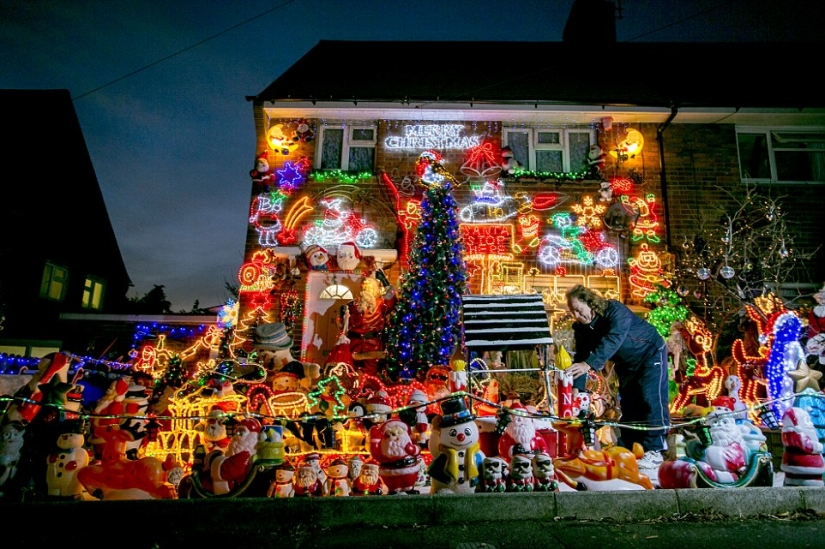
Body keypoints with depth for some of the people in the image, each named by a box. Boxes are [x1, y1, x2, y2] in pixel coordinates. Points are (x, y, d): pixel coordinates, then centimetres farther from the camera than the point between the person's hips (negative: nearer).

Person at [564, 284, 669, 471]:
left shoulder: (615, 310, -32)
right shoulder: (581, 328, -11)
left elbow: (612, 341, -47)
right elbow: (580, 356, -13)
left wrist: (589, 364, -60)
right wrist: (576, 388, -25)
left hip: (650, 354, -6)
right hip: (626, 364, 7)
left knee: (651, 401, -15)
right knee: (628, 406, 6)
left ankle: (654, 452, -11)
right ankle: (628, 452, 14)